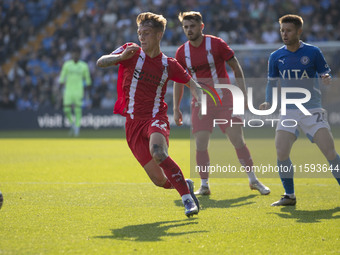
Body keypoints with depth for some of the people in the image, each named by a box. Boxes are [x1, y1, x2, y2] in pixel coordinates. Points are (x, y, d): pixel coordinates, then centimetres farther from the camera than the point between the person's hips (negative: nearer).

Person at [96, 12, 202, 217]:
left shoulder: (169, 65, 6)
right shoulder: (132, 52, 3)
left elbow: (190, 82, 18)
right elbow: (101, 63, -9)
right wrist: (121, 56, -30)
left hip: (156, 118, -2)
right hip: (133, 123, 2)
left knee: (158, 152, -37)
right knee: (160, 180, -2)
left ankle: (187, 198, -29)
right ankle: (186, 185, 31)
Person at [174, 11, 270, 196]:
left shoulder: (216, 44, -7)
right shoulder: (181, 52, 1)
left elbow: (236, 67, 0)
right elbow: (178, 81, 12)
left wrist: (242, 95, -6)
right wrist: (176, 109, 9)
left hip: (224, 100, -2)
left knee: (238, 141, -4)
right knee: (200, 145, -7)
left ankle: (253, 180, 8)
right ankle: (204, 185, 4)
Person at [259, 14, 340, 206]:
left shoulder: (313, 52, -4)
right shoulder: (276, 57, 5)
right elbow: (272, 82, 14)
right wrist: (268, 102, -1)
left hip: (312, 109, -2)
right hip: (289, 111, 3)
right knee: (281, 152, -11)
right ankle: (289, 196, 5)